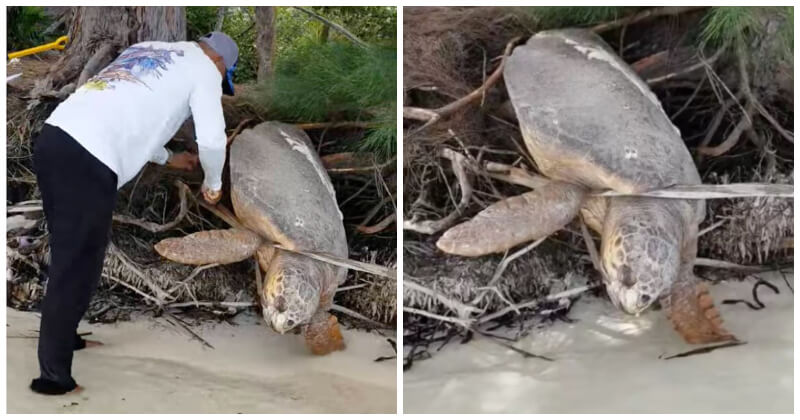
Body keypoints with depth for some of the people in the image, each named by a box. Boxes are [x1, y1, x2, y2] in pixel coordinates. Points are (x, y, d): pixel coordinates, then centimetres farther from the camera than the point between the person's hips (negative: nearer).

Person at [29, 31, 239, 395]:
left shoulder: (147, 49, 32)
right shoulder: (204, 67, 10)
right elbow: (211, 139, -1)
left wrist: (168, 158, 47)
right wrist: (212, 182, 18)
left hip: (53, 137, 8)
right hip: (87, 159, -8)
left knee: (69, 256, 20)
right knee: (76, 266, -3)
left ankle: (63, 337, 32)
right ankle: (54, 376, 2)